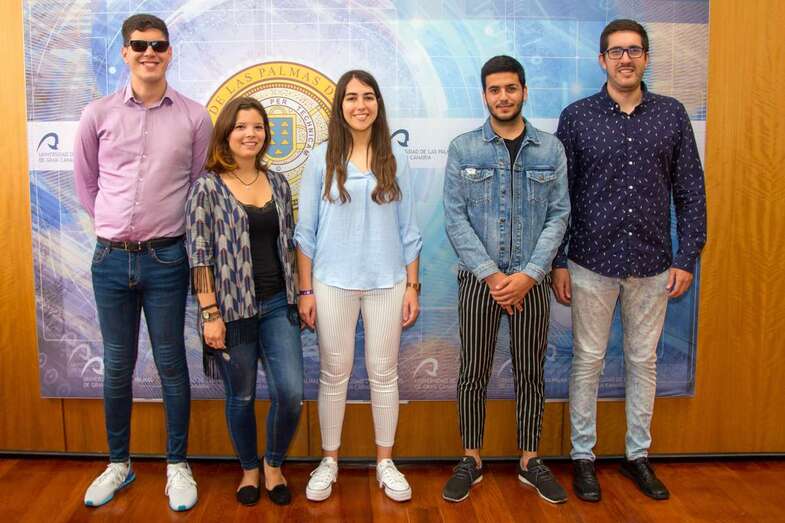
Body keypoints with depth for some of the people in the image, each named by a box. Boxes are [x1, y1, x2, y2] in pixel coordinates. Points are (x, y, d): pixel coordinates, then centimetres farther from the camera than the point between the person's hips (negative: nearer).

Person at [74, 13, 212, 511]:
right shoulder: (98, 114, 2)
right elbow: (85, 183, 13)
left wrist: (166, 227, 7)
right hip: (111, 258, 2)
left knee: (171, 363, 6)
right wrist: (115, 225, 13)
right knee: (117, 366, 12)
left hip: (166, 258, -1)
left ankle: (178, 465, 21)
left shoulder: (194, 116, -1)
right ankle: (118, 463, 29)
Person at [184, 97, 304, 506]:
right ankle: (250, 470, 33)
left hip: (277, 304, 4)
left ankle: (274, 465, 25)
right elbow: (199, 254, -9)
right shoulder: (207, 187, -5)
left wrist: (298, 295, 12)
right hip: (233, 308, -3)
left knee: (291, 392, -1)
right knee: (241, 396, 10)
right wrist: (210, 313, -13)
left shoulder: (278, 183, 8)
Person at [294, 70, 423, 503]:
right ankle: (329, 460, 26)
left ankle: (385, 461, 25)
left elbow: (408, 229, 6)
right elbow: (305, 230, 1)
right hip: (333, 282, -1)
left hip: (387, 282, 1)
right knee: (334, 374, 8)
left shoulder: (395, 159, 4)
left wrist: (412, 286, 3)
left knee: (384, 373, 9)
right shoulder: (322, 159, 0)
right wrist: (305, 290, -2)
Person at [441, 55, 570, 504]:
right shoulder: (463, 148, 0)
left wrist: (529, 275, -12)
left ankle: (531, 460, 26)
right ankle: (472, 461, 23)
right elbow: (455, 218, -5)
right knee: (474, 373, 6)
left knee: (531, 372, 10)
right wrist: (490, 274, -13)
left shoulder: (551, 149, 3)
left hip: (532, 281, 1)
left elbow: (559, 215, -1)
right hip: (478, 278, -1)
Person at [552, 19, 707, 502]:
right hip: (593, 263, -2)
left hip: (653, 265, 2)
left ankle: (638, 454, 29)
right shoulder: (577, 117, -2)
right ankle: (583, 455, 23)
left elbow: (691, 192, 5)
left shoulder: (672, 115, 3)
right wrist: (559, 263, -5)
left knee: (644, 361, 13)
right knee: (589, 362, 8)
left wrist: (687, 258, 0)